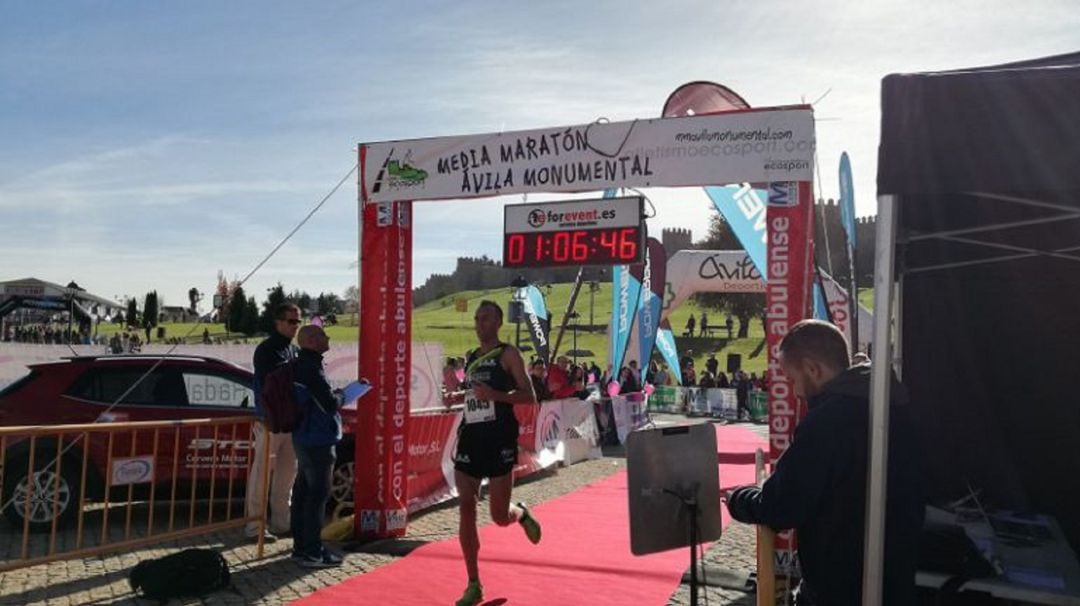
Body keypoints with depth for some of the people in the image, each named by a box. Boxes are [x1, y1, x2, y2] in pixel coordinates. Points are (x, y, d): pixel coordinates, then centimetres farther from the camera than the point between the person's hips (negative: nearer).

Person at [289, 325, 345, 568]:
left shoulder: (300, 365, 12)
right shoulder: (311, 368, -20)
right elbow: (331, 403, -22)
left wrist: (334, 398, 9)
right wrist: (340, 399, -4)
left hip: (303, 438, 10)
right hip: (318, 440, -10)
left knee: (303, 491, 15)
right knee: (318, 494, -4)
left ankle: (300, 547, 24)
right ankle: (312, 552, 2)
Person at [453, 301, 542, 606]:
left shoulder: (508, 354, -4)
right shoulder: (471, 358, 15)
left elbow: (529, 396, -11)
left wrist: (495, 395, -24)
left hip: (499, 440, -6)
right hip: (470, 437, 6)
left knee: (500, 516, -1)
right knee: (466, 510, 0)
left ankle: (522, 514, 38)